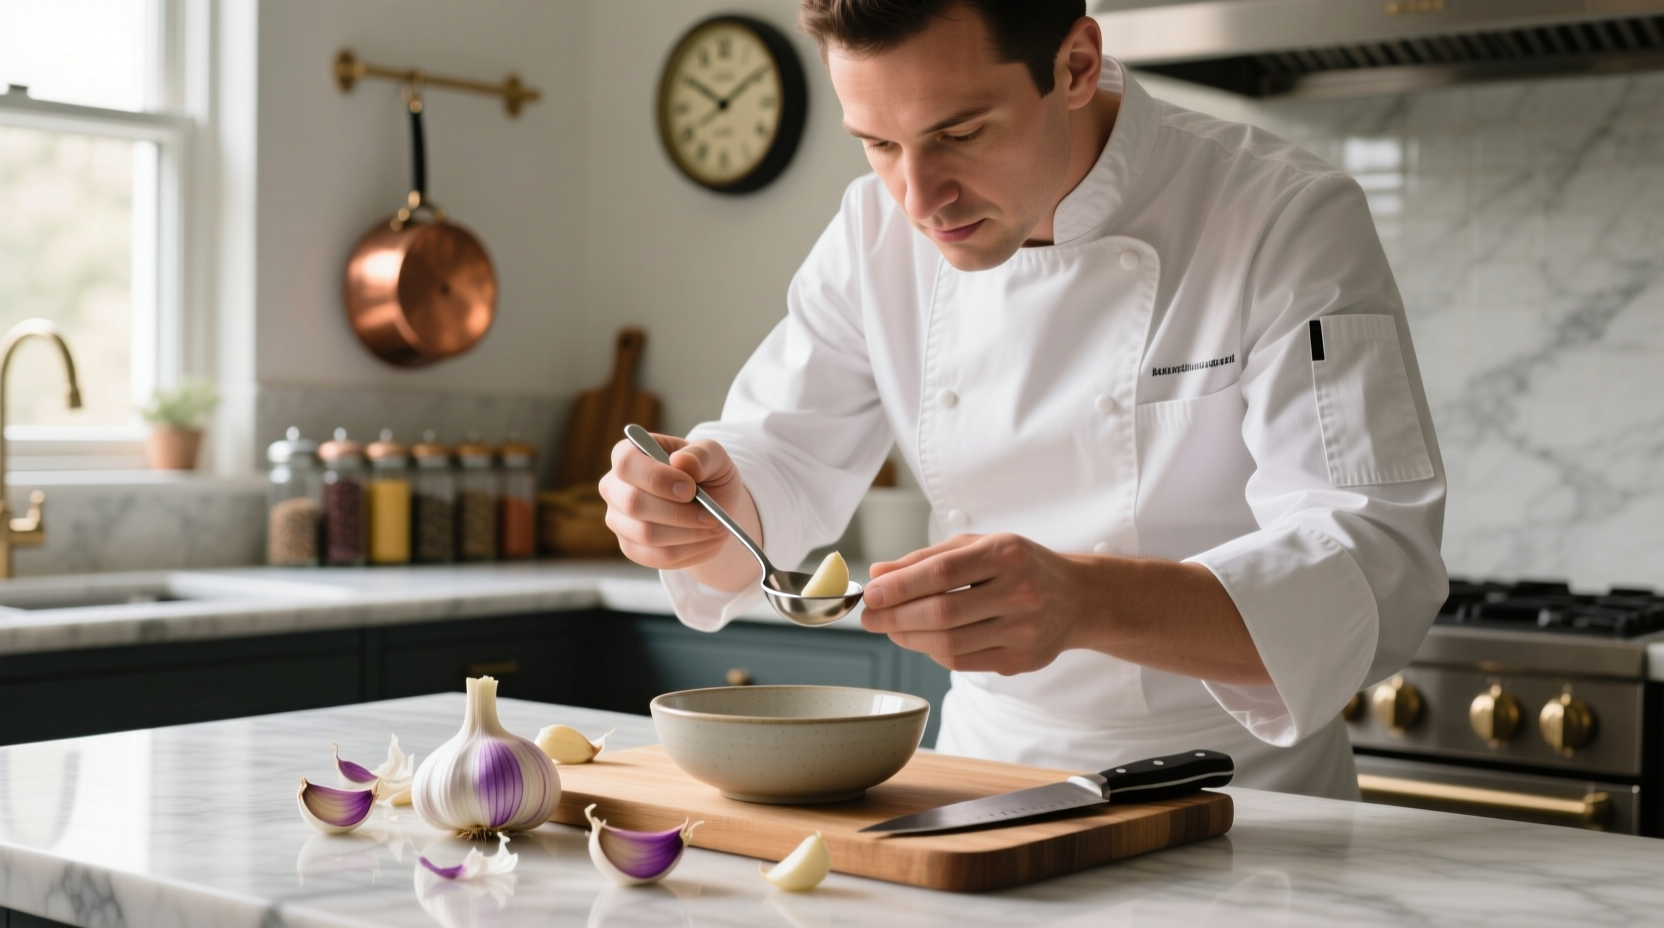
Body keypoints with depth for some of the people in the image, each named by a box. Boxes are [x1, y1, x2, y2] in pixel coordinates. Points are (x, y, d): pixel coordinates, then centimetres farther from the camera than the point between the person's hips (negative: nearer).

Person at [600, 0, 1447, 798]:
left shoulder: (1290, 221, -17)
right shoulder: (877, 232, -1)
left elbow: (1377, 573, -25)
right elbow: (782, 466, 4)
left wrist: (1084, 603, -42)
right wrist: (706, 514, -21)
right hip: (984, 769, 3)